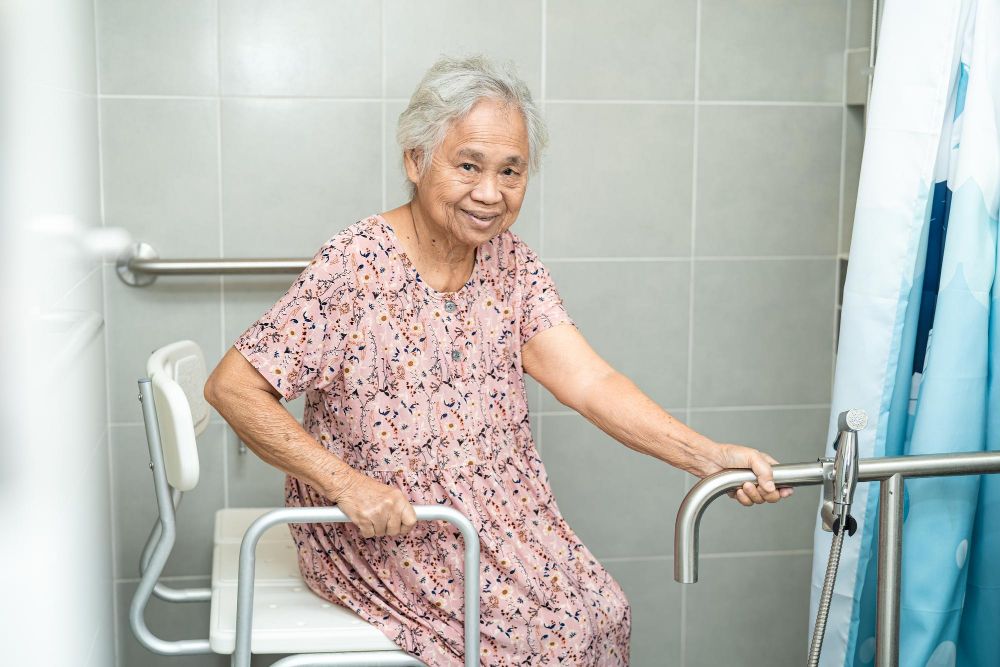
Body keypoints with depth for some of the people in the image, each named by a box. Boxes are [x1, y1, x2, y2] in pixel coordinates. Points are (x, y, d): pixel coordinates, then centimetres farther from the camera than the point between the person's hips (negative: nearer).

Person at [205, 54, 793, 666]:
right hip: (382, 531, -5)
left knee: (602, 612, -5)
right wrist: (346, 484, -27)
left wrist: (709, 455, -24)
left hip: (500, 513, 6)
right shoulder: (357, 266, -18)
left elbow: (587, 382, -11)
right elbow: (233, 388, -18)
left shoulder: (511, 261, 0)